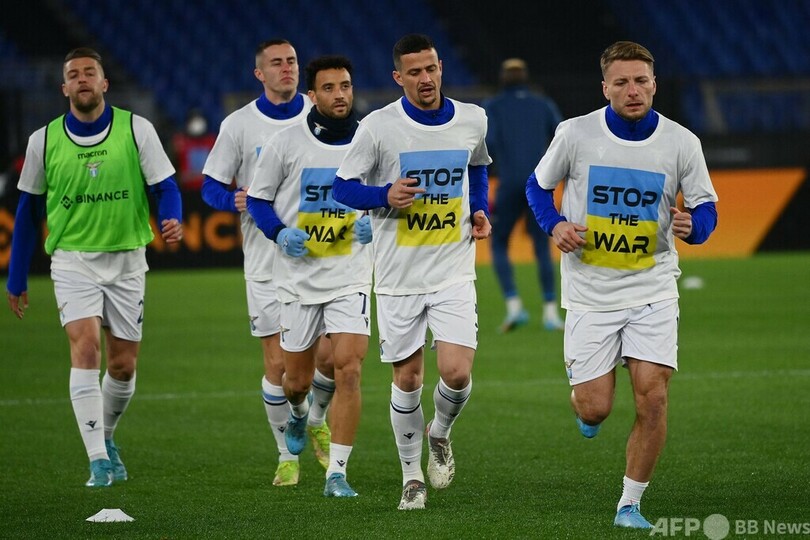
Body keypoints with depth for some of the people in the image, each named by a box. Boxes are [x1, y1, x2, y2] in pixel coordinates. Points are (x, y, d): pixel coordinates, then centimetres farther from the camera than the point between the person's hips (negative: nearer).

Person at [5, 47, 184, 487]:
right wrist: (16, 280, 11)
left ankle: (106, 438, 35)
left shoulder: (137, 130, -4)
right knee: (85, 348, -19)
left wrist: (172, 221, -26)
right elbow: (28, 210, 9)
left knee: (123, 365, 6)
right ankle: (99, 461, -20)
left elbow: (165, 187, -3)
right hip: (72, 259, -1)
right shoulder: (44, 140, 0)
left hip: (126, 259, 1)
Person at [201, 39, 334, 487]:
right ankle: (287, 455, 13)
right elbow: (210, 185, 3)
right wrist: (236, 200, -18)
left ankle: (317, 421, 28)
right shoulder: (238, 125, -1)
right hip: (266, 262, -1)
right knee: (278, 363, -3)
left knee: (332, 357, -3)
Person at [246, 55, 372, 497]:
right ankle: (299, 414, 48)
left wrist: (375, 223, -7)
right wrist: (279, 232, -13)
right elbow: (256, 198, 4)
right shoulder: (286, 143, -4)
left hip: (351, 277, 0)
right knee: (297, 380, 9)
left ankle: (337, 473, -9)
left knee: (348, 371, -16)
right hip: (298, 277, 0)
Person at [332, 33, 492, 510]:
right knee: (408, 379, 5)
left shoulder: (472, 120, 1)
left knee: (457, 373, -12)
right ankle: (412, 476, 22)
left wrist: (481, 211, 6)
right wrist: (385, 196, -19)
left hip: (454, 272, 1)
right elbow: (343, 187, -1)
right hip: (399, 276, -1)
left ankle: (440, 434, 20)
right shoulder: (378, 126, -8)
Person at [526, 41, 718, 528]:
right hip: (590, 293, 0)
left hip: (652, 291, 1)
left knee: (653, 399, -11)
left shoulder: (682, 142, -4)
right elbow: (538, 186, 9)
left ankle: (630, 504, 6)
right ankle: (585, 404, 36)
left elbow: (706, 209, 5)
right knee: (595, 408, -3)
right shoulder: (575, 133, -6)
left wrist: (692, 226, -19)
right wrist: (555, 225, -10)